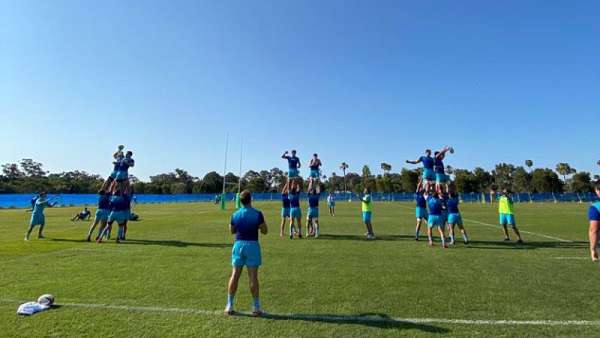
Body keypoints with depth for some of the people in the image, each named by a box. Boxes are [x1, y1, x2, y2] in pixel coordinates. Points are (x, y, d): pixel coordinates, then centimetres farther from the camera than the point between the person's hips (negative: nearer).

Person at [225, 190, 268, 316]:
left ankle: (229, 306, 19)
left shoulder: (235, 214, 2)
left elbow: (232, 231, 14)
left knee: (235, 275, 11)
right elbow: (265, 231, -6)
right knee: (253, 276, 2)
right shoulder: (257, 214, -10)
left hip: (238, 244, 3)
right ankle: (256, 307, 12)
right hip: (252, 245, -3)